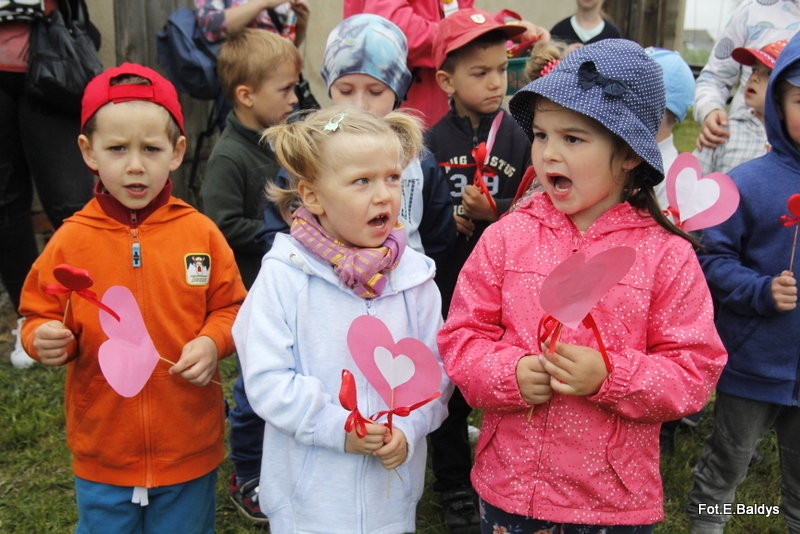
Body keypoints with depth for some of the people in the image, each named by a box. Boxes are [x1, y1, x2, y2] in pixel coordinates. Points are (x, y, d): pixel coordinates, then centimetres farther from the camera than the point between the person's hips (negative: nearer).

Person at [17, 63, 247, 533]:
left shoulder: (200, 233, -6)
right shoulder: (71, 240, -7)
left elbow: (230, 308, 2)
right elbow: (40, 316, 1)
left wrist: (212, 343, -17)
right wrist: (46, 340, -20)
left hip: (190, 448, 0)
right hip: (103, 453, 0)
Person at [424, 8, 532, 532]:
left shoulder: (516, 137, -3)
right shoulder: (432, 143, -3)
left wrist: (491, 212, -21)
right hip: (447, 284, 0)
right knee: (451, 388, 13)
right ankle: (455, 487, 32)